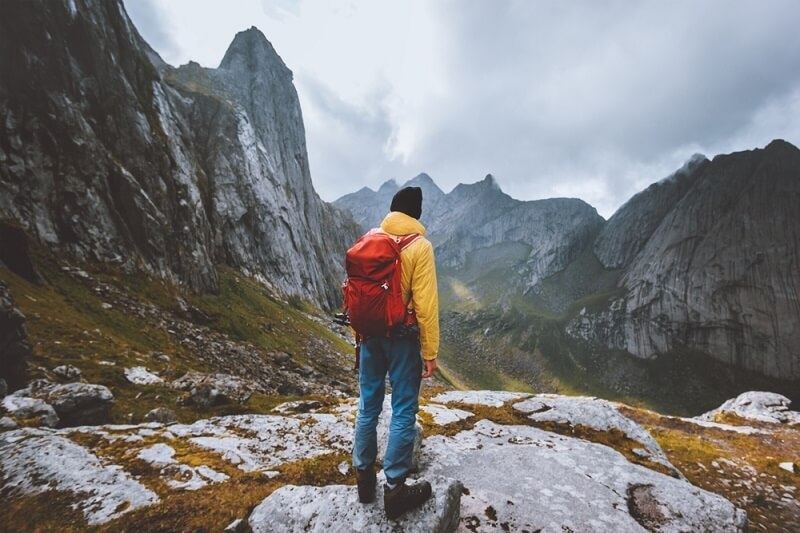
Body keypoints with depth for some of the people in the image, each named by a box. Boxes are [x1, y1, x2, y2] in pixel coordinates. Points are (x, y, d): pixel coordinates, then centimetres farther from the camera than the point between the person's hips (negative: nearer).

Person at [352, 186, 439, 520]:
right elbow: (425, 304, -14)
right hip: (402, 337, -5)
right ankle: (394, 488, 17)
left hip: (371, 334, 5)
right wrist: (430, 352, -7)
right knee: (403, 411, 7)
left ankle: (364, 477, 30)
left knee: (368, 406, 15)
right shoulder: (420, 246, -11)